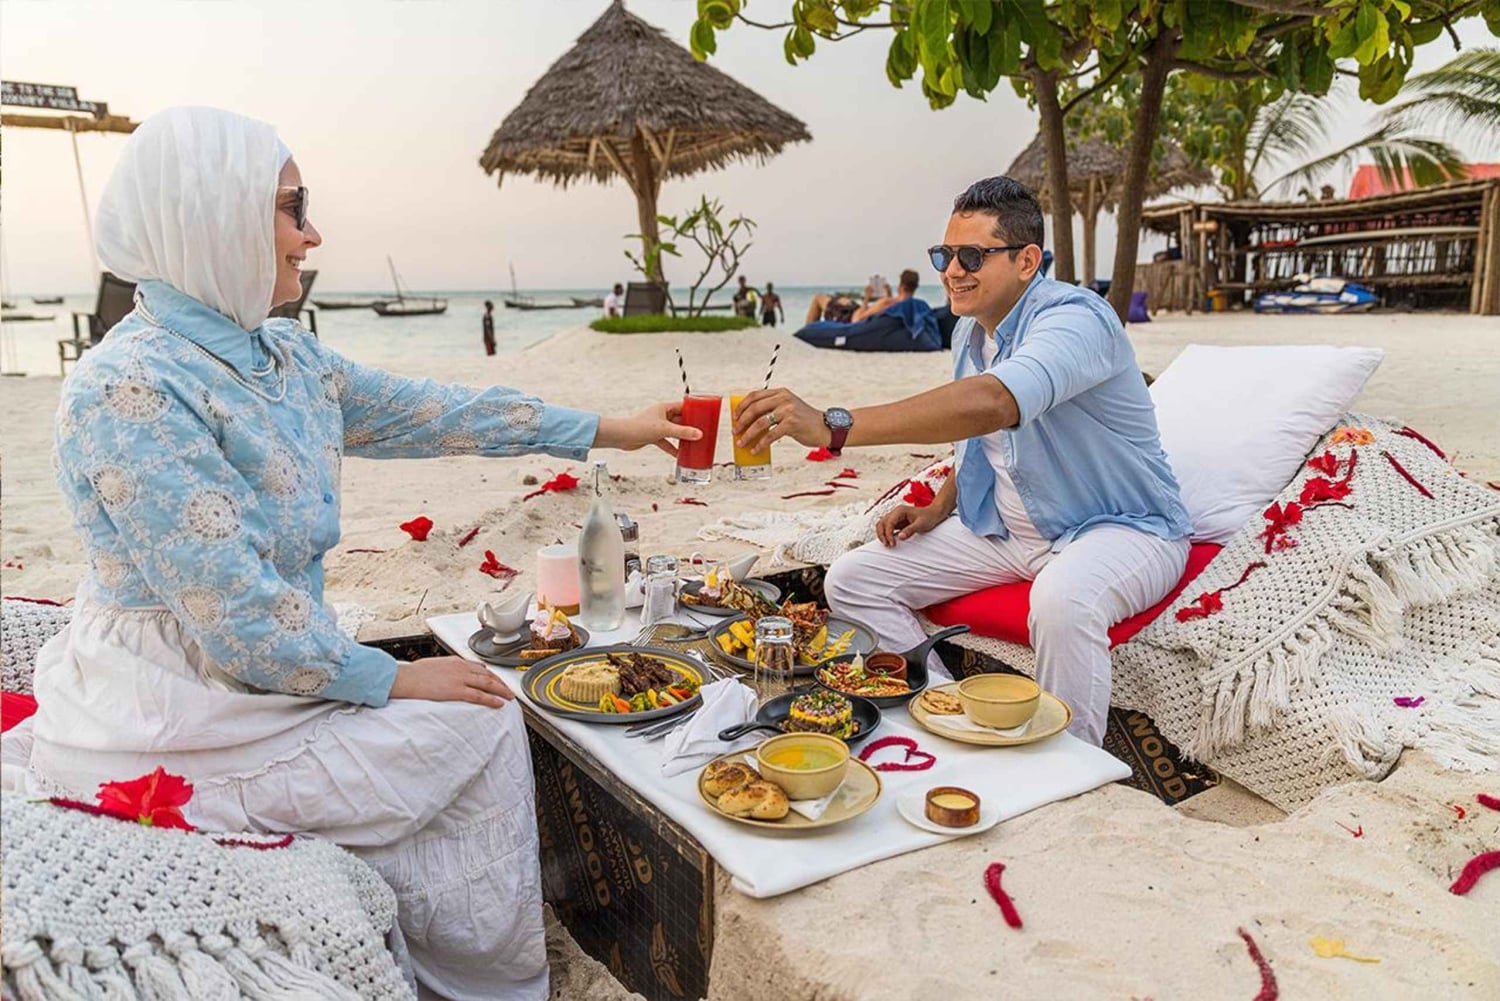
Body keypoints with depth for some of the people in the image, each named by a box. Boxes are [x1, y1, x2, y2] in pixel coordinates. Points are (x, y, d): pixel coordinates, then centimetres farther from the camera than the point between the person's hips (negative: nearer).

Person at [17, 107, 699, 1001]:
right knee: (476, 726, -4)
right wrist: (390, 677, -13)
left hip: (272, 667, 8)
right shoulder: (132, 391, -24)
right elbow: (239, 621, -25)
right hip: (172, 723, -8)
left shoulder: (282, 356, 3)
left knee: (476, 717, 9)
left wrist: (610, 432, 10)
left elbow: (429, 412, 7)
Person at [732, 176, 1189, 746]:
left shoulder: (1076, 319, -24)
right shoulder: (969, 333, 6)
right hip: (1003, 528, 8)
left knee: (1063, 598, -42)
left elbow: (991, 404, -44)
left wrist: (833, 427, -50)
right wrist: (939, 508, 1)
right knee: (852, 580, -3)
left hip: (1121, 527, -8)